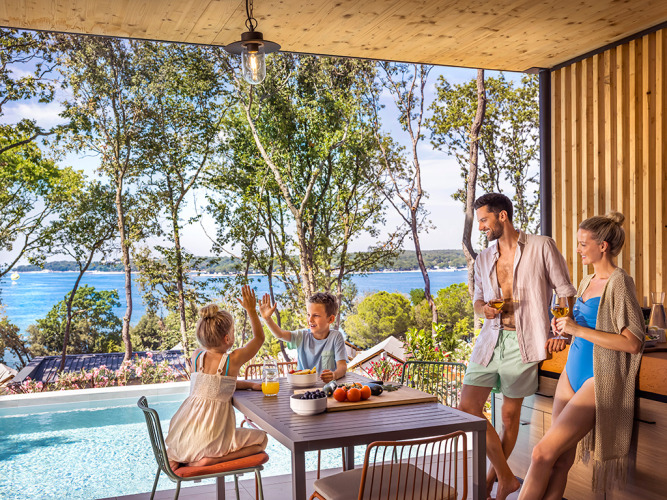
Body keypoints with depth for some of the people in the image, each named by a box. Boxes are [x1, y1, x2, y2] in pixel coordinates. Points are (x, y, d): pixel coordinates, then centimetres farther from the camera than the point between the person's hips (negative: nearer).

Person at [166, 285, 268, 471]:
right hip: (207, 442, -6)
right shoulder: (233, 359, -10)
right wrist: (251, 310, 12)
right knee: (261, 439, 12)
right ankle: (212, 459, -7)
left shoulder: (196, 357, 4)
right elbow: (259, 338, 7)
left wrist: (250, 385, 23)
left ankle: (174, 456, 13)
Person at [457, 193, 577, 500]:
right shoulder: (483, 259, 14)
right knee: (468, 408, -6)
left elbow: (565, 291, 1)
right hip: (490, 339, 5)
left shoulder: (541, 247, -1)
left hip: (522, 343, -4)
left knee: (510, 415, 5)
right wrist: (484, 308, -2)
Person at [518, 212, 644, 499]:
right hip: (572, 372, 8)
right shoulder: (587, 282, 14)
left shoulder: (619, 283, -11)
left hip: (599, 379, -8)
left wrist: (579, 329, -19)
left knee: (543, 453, -11)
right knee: (562, 460, 7)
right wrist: (565, 328, 7)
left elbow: (633, 343, -19)